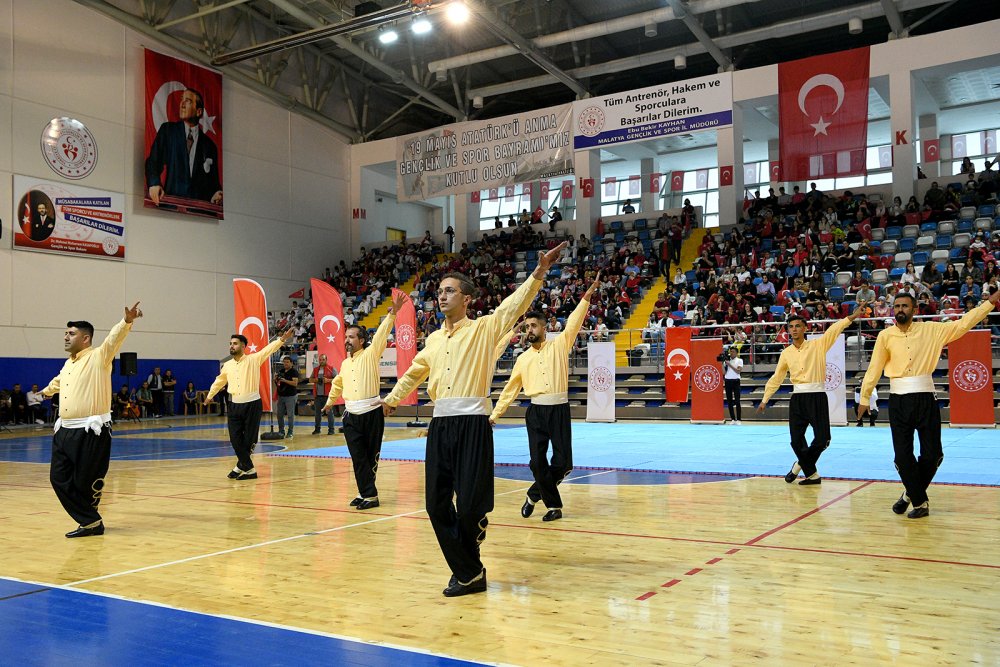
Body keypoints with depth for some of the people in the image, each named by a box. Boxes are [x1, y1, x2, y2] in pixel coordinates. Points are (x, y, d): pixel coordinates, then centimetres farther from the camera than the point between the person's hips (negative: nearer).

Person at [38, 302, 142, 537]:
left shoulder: (99, 357, -6)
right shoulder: (68, 364, 16)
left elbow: (114, 338, -25)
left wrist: (127, 321, -43)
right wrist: (47, 390, 59)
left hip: (91, 431, -8)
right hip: (64, 430, 8)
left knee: (86, 481, -3)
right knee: (59, 479, 6)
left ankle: (91, 521, 19)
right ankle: (90, 521, 14)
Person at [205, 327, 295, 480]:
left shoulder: (253, 359, -4)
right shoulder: (227, 365, 9)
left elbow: (269, 349, -16)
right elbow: (219, 381, 26)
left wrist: (282, 339, -30)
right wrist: (209, 396, 38)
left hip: (252, 404, -4)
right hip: (235, 406, 4)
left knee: (249, 440, 0)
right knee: (235, 439, -1)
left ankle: (241, 466, 20)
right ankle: (249, 469, 9)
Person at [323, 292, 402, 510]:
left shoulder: (370, 355, -2)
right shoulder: (344, 364, 16)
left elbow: (381, 334, -15)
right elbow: (337, 384, 34)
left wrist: (392, 313, -27)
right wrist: (330, 401, 45)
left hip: (371, 413, -5)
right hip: (351, 416, 5)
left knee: (371, 455, 4)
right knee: (358, 457, 0)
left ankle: (366, 493, 14)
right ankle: (368, 494, 4)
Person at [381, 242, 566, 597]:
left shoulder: (483, 329, 3)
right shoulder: (433, 339, 19)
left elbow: (514, 304, -12)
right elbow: (413, 373, 35)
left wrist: (538, 273, -25)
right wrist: (392, 398, 46)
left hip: (472, 423, -6)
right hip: (440, 425, 6)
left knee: (469, 506, -11)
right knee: (437, 505, 3)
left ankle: (477, 522, 26)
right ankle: (468, 574, 16)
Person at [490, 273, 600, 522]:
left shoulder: (559, 345, 4)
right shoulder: (523, 359, 12)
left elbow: (573, 324, -8)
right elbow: (510, 389, 15)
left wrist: (587, 296, -18)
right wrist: (495, 413, 11)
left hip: (559, 410, -2)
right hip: (536, 411, 2)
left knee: (562, 462, -4)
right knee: (537, 461, -3)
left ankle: (535, 494, 19)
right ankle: (554, 505, 13)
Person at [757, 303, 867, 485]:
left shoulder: (818, 345, 3)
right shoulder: (786, 353, 10)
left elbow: (834, 330, -12)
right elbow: (776, 378, 16)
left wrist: (851, 317, -25)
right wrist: (765, 399, 16)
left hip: (817, 397, -3)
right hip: (797, 398, 3)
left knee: (822, 439, -7)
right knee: (796, 440, -1)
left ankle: (800, 464, 19)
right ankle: (812, 475, 18)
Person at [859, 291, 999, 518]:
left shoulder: (930, 330, 4)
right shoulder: (885, 335, 3)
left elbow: (962, 324, 4)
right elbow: (874, 368, 4)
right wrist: (864, 398, 4)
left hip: (925, 399, 0)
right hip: (898, 401, 0)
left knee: (932, 454, 4)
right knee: (903, 455, 1)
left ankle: (911, 493, 29)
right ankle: (919, 502, 21)